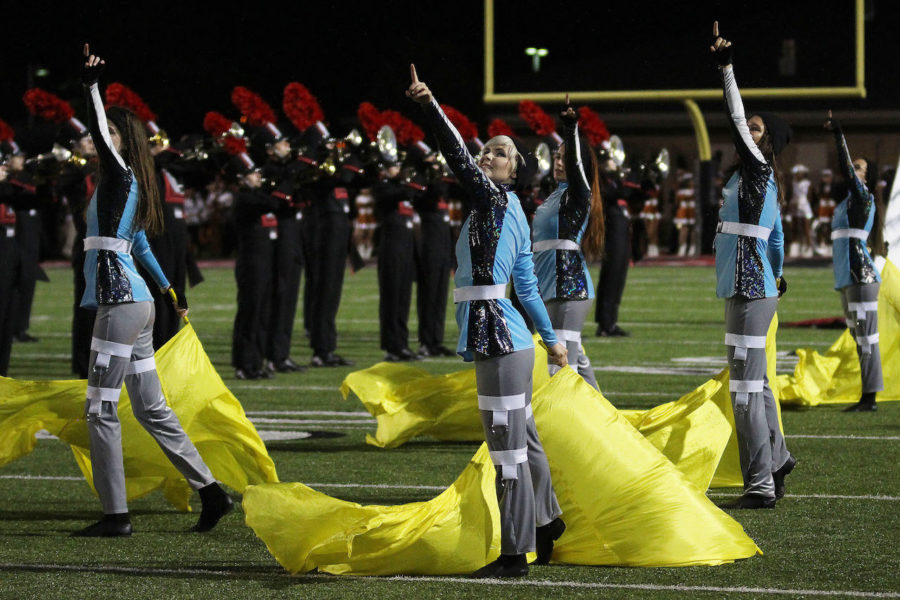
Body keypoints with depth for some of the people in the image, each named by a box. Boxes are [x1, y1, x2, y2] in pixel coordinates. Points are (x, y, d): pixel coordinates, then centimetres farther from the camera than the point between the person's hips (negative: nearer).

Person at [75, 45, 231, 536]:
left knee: (100, 410, -6)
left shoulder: (120, 177, -6)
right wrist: (171, 292, 37)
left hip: (121, 305, -10)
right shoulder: (126, 186, 19)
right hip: (137, 304, 10)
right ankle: (210, 491, 12)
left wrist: (91, 86, -22)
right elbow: (141, 246, 29)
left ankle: (115, 514, -4)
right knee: (150, 408, 12)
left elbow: (99, 136, -22)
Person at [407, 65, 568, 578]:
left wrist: (431, 105, -26)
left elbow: (458, 158, -21)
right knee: (523, 440, 21)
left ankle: (515, 555, -2)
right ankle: (547, 527, 34)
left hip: (500, 341, -10)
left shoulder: (498, 199, -8)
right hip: (506, 339, 10)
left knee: (509, 448, -5)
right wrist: (551, 337, 27)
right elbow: (528, 285, 21)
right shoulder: (512, 214, 17)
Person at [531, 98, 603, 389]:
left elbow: (575, 165, -27)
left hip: (570, 285, -10)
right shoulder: (555, 196, 19)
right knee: (573, 354, 15)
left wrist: (571, 129, -36)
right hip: (551, 285, 10)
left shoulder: (578, 193, -7)